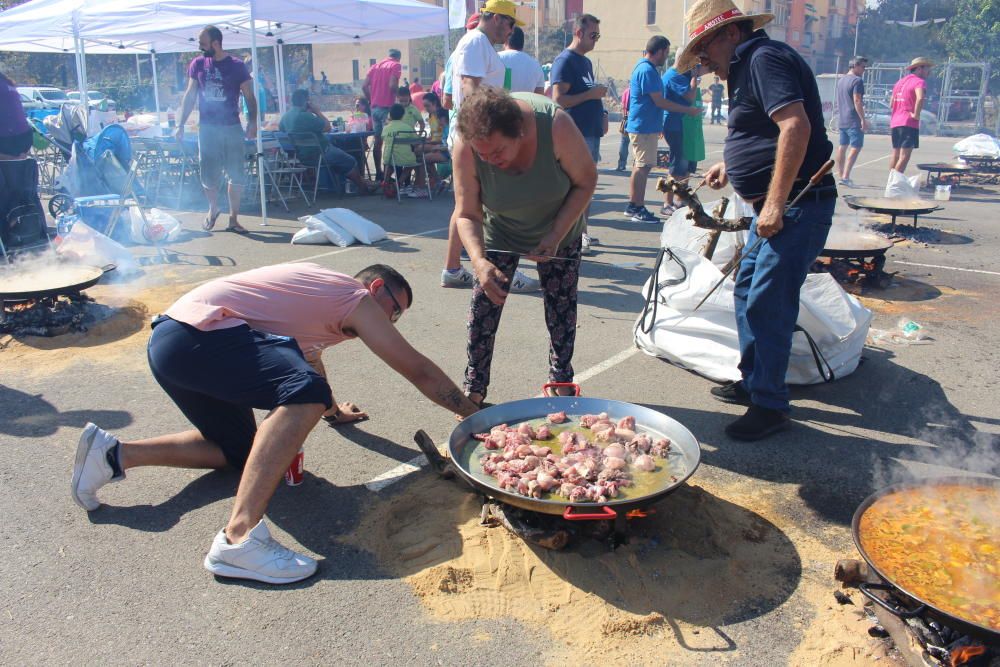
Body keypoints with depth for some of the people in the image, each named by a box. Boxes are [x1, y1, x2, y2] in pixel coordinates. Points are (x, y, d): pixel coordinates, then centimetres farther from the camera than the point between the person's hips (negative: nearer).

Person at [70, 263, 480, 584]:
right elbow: (418, 371, 1)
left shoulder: (321, 294, 25)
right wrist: (473, 414, 12)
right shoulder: (358, 298, -1)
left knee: (240, 451, 18)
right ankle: (239, 537, -36)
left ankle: (114, 454, 15)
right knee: (306, 393, -29)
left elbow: (310, 361, 43)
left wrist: (333, 410, 56)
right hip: (197, 332, -10)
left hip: (168, 341, 10)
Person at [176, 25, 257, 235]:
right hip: (207, 127, 2)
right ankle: (213, 209, 30)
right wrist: (181, 124, 6)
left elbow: (249, 97, -1)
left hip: (232, 128, -2)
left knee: (237, 176, -1)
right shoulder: (197, 64, 5)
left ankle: (233, 219, 11)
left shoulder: (236, 66, -3)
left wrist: (252, 122, -13)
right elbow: (189, 95, 9)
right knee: (208, 175, 5)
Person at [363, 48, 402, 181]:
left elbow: (364, 86, 9)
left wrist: (371, 100, 18)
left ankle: (378, 172, 13)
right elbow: (392, 85, -17)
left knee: (377, 141, 10)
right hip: (387, 107, -6)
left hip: (375, 107, 6)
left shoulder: (375, 66, 16)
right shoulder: (396, 66, -1)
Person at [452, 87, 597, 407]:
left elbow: (586, 180, -22)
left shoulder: (555, 125, -37)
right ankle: (474, 389, 7)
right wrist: (478, 260, -43)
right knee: (485, 300, -5)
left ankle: (561, 380, 22)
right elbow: (466, 214, -26)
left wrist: (556, 235, -29)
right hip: (500, 229, 1)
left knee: (561, 303, 3)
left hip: (558, 227, 0)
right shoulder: (465, 146, -33)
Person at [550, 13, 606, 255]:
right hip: (576, 133, -9)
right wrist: (591, 94, -18)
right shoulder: (565, 61, -10)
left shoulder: (586, 62, 19)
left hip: (591, 132, 9)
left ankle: (582, 233, 19)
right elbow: (558, 100, -18)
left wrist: (602, 113, 11)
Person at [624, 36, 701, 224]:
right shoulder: (648, 70, -16)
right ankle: (638, 209, -5)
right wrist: (688, 110, -11)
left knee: (639, 166, 13)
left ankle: (633, 206, 18)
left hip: (641, 126, 10)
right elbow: (659, 101, -18)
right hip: (645, 127, -10)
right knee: (642, 167, -8)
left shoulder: (642, 67, 16)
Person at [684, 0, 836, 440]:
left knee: (766, 304, -9)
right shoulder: (749, 67, 19)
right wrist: (731, 166, 19)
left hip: (796, 205, -11)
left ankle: (769, 406, 1)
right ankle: (752, 381, 29)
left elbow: (796, 126, -25)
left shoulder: (765, 58, -12)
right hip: (775, 204, 11)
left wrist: (775, 203, -27)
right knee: (747, 291, 16)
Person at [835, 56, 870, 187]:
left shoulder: (841, 80, 16)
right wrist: (863, 119, -19)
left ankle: (840, 175, 18)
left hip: (841, 119, 9)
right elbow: (857, 101, -19)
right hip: (854, 120, -9)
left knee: (842, 146, 13)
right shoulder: (857, 80, -12)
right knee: (856, 147, -10)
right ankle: (845, 177, -19)